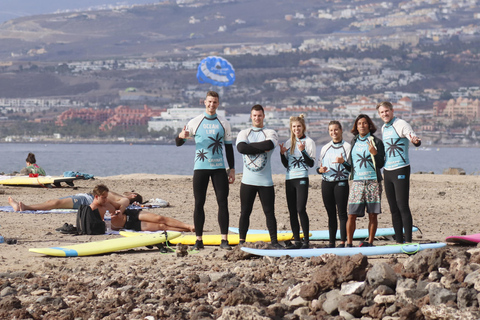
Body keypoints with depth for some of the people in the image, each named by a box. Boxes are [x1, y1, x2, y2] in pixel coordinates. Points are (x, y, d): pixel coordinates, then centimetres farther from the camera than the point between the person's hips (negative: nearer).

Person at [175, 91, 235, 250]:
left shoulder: (224, 123, 8)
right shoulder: (195, 122, 3)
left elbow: (229, 147, 13)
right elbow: (178, 143, 6)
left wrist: (232, 169, 6)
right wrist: (181, 136, -18)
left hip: (219, 167, 1)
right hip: (200, 167, -1)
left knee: (223, 202, -4)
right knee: (199, 204, 0)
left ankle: (224, 240, -3)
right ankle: (199, 240, 5)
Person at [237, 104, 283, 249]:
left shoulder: (270, 133, 5)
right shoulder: (243, 133, 9)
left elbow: (269, 144, -19)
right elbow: (241, 147, -13)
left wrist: (250, 146, -10)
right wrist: (262, 148, -13)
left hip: (265, 182, -1)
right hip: (248, 181, 1)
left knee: (270, 212, 0)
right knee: (245, 212, 3)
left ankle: (274, 241, 5)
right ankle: (242, 241, 9)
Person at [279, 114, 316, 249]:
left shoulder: (309, 142, -1)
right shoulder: (288, 143, 14)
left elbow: (311, 163, -6)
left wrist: (303, 151, -18)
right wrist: (282, 153, 0)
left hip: (302, 178, -6)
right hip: (289, 179, 6)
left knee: (301, 209, -14)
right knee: (292, 211, 5)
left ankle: (306, 241, -11)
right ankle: (297, 241, 9)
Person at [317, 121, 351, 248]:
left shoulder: (347, 146, 2)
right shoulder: (325, 148, 16)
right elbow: (319, 166, 19)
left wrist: (343, 162, -24)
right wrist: (320, 170, -4)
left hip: (341, 182, -4)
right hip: (326, 183, 4)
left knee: (342, 212, -7)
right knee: (331, 213, 7)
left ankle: (343, 241, -6)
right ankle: (331, 241, 11)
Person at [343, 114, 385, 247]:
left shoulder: (376, 142, 2)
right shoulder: (354, 142, 14)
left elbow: (381, 164, -2)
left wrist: (374, 153, -18)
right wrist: (343, 162, 1)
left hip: (373, 182, -2)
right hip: (357, 182, 3)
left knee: (372, 215, 0)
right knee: (352, 215, -5)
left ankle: (370, 242, 9)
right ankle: (349, 243, 0)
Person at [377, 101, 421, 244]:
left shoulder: (401, 124, -8)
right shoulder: (383, 128, 16)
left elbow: (416, 141, -20)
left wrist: (415, 140, -40)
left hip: (401, 169, -8)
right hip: (387, 171, 8)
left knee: (402, 206, -10)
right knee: (393, 208, 8)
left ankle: (408, 241, -9)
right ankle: (399, 241, 12)